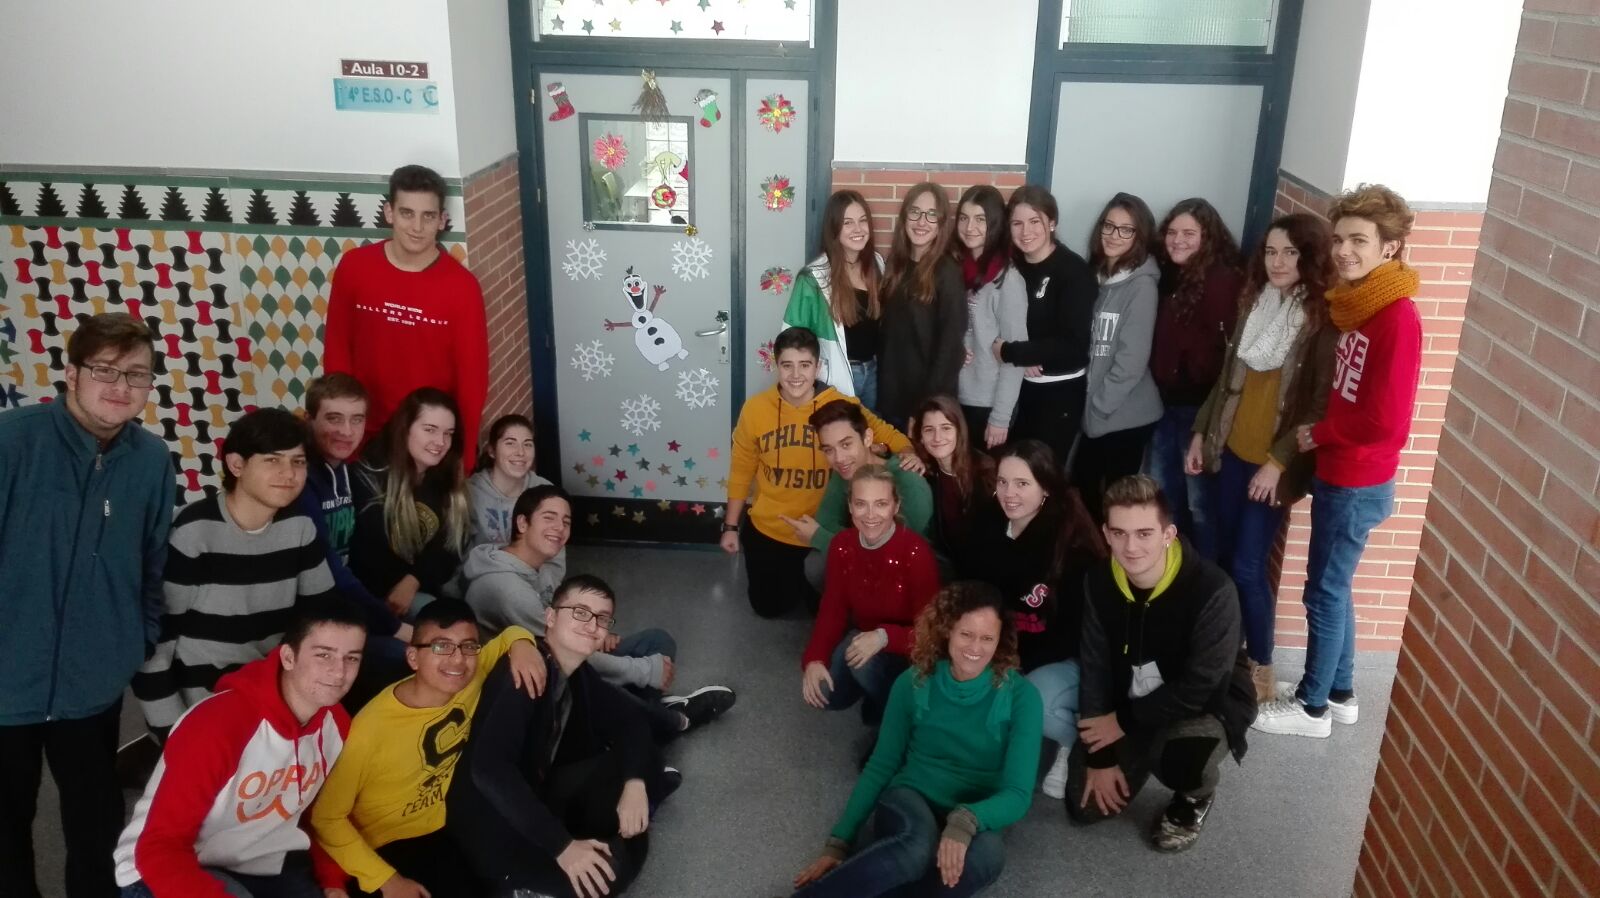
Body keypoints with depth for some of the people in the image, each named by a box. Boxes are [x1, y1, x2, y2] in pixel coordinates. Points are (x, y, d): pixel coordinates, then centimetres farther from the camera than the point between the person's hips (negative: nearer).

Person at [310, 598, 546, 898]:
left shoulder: (471, 678, -8)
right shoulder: (371, 728, -23)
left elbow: (509, 635, 11)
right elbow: (325, 816, -15)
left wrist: (520, 643, -12)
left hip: (451, 829, 5)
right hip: (391, 848, -5)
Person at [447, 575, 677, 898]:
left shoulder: (578, 674, 2)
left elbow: (629, 717, 9)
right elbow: (489, 769, -35)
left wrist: (635, 783, -12)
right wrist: (562, 846, -35)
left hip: (539, 796, 8)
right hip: (496, 827, -8)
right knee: (613, 865, -22)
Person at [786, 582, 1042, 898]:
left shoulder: (1020, 696, -8)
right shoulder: (914, 683, -2)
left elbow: (1017, 794, -12)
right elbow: (881, 766, 6)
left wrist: (966, 820, -33)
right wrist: (838, 842, -1)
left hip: (974, 820, 0)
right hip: (910, 799, 0)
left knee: (989, 853, -38)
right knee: (918, 845, -38)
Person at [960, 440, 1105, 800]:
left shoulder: (1073, 541, -21)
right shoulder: (987, 527, -4)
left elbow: (1080, 627, -19)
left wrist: (1020, 663, -23)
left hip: (1066, 658, -5)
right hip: (1004, 650, 5)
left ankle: (1075, 741, 1)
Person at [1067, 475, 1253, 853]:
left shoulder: (1212, 590, -29)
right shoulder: (1099, 582, -13)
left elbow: (1197, 688, -26)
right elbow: (1095, 667, -7)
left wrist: (1124, 721, -19)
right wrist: (1101, 757, -9)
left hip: (1206, 706, -4)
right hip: (1126, 707, 5)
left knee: (1182, 757, -37)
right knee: (1085, 806, -1)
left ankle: (1194, 799, 2)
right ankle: (1147, 754, 27)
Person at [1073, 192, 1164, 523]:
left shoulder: (1142, 285, -13)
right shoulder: (1096, 276, 7)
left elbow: (1133, 359, -18)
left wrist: (1099, 405, -13)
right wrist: (1089, 403, 2)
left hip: (1126, 414, -6)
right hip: (1095, 410, 6)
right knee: (1082, 490, 13)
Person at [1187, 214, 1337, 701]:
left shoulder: (1326, 319, -14)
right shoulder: (1255, 302, 6)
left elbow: (1321, 405, -14)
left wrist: (1279, 461, -16)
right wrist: (1202, 431, 12)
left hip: (1273, 462, -6)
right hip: (1230, 449, 6)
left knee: (1248, 566, -3)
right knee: (1223, 557, 13)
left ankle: (1260, 667, 15)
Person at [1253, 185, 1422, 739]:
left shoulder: (1398, 319, -21)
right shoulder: (1354, 303, 6)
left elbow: (1385, 421, -24)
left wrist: (1316, 434, -11)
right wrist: (1319, 436, -1)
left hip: (1357, 483, -8)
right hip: (1336, 473, 8)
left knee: (1324, 591, 3)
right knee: (1335, 586, 18)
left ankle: (1313, 707, 18)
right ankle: (1339, 692, 33)